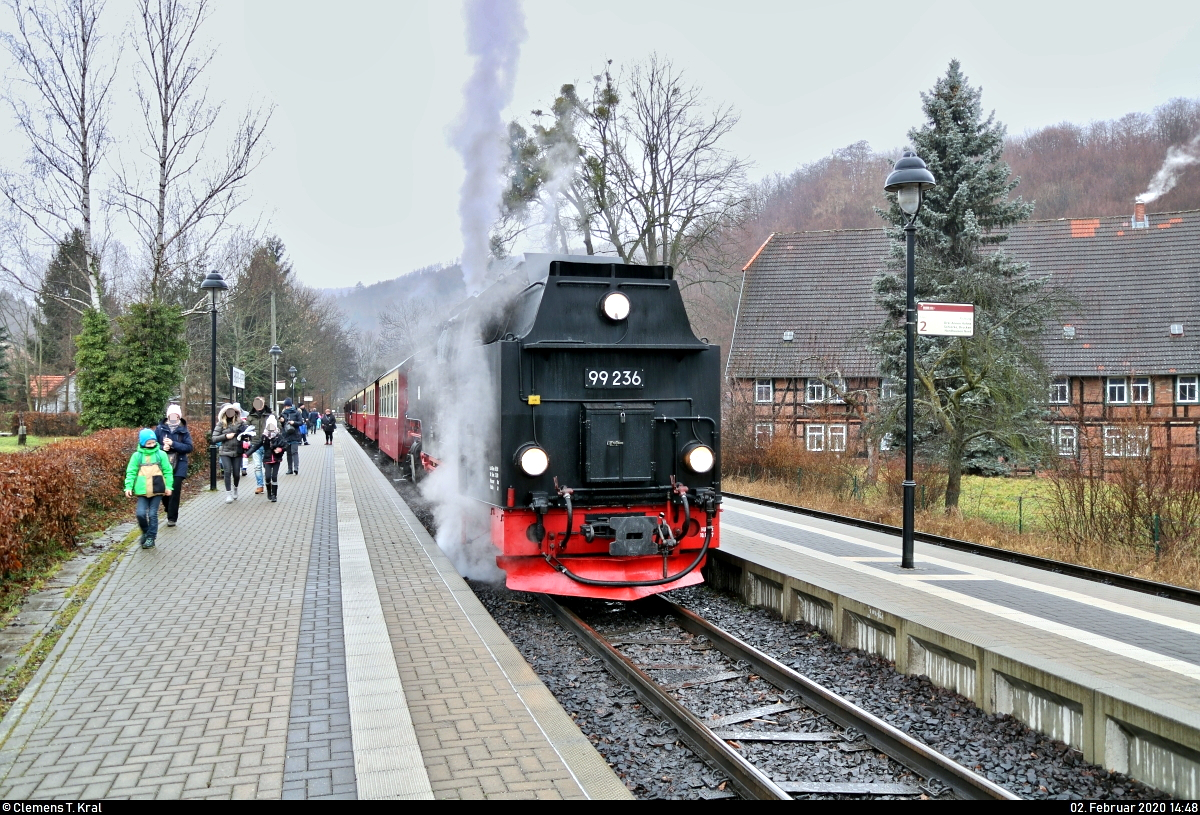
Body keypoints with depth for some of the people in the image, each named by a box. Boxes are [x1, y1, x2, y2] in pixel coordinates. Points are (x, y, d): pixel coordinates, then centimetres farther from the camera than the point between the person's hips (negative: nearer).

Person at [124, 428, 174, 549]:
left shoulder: (161, 454, 1)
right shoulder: (137, 456, 2)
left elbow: (167, 471, 5)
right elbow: (131, 473, 4)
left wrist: (169, 486, 0)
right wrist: (128, 487, -5)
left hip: (157, 490, -1)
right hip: (142, 491, 1)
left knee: (153, 514, 2)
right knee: (141, 513, -8)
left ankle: (151, 538, 13)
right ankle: (145, 532, 19)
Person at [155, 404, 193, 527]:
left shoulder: (184, 431, 0)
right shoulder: (160, 429, 3)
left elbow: (189, 447, -7)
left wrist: (173, 444, -17)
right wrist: (162, 448, -16)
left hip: (179, 465, -1)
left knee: (175, 491, -4)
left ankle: (172, 517, 5)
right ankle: (169, 510, 34)